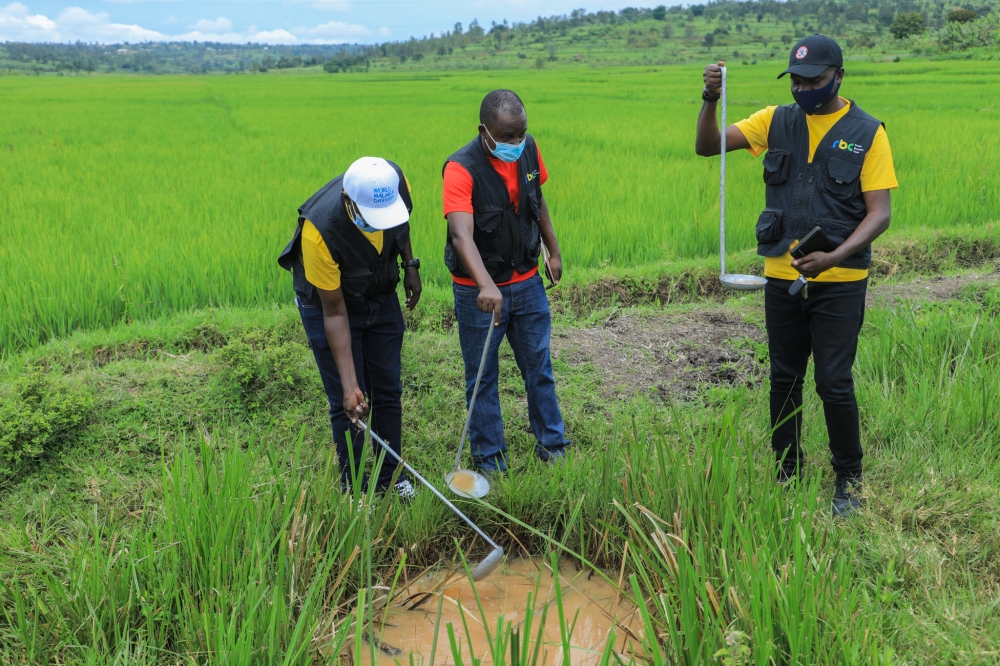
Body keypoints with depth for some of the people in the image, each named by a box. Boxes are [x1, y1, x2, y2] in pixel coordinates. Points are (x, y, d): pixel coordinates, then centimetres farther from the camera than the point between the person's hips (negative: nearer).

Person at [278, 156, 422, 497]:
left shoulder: (396, 184, -27)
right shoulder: (320, 232, -38)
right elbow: (335, 312, -28)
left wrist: (410, 265, -1)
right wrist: (349, 384, -28)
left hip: (382, 296, 4)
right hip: (328, 301, -4)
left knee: (388, 390, 9)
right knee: (347, 401, -3)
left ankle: (390, 476, 25)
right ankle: (354, 488, 15)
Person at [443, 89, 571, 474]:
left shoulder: (529, 150, -5)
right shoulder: (462, 169, -24)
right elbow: (461, 235, -38)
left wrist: (553, 250, 15)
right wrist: (486, 286, -52)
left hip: (527, 282, 5)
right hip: (479, 291, -5)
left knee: (539, 368, 16)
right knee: (482, 378, 8)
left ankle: (552, 444, 33)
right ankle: (489, 460, 24)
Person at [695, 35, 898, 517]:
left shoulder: (867, 133, -4)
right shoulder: (776, 122, 4)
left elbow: (879, 213, -8)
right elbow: (706, 146, -1)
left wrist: (833, 257, -23)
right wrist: (711, 99, -19)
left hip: (839, 283, -3)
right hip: (782, 278, 3)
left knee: (834, 383, -2)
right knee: (784, 381, 12)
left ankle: (848, 480, 19)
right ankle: (787, 474, 28)